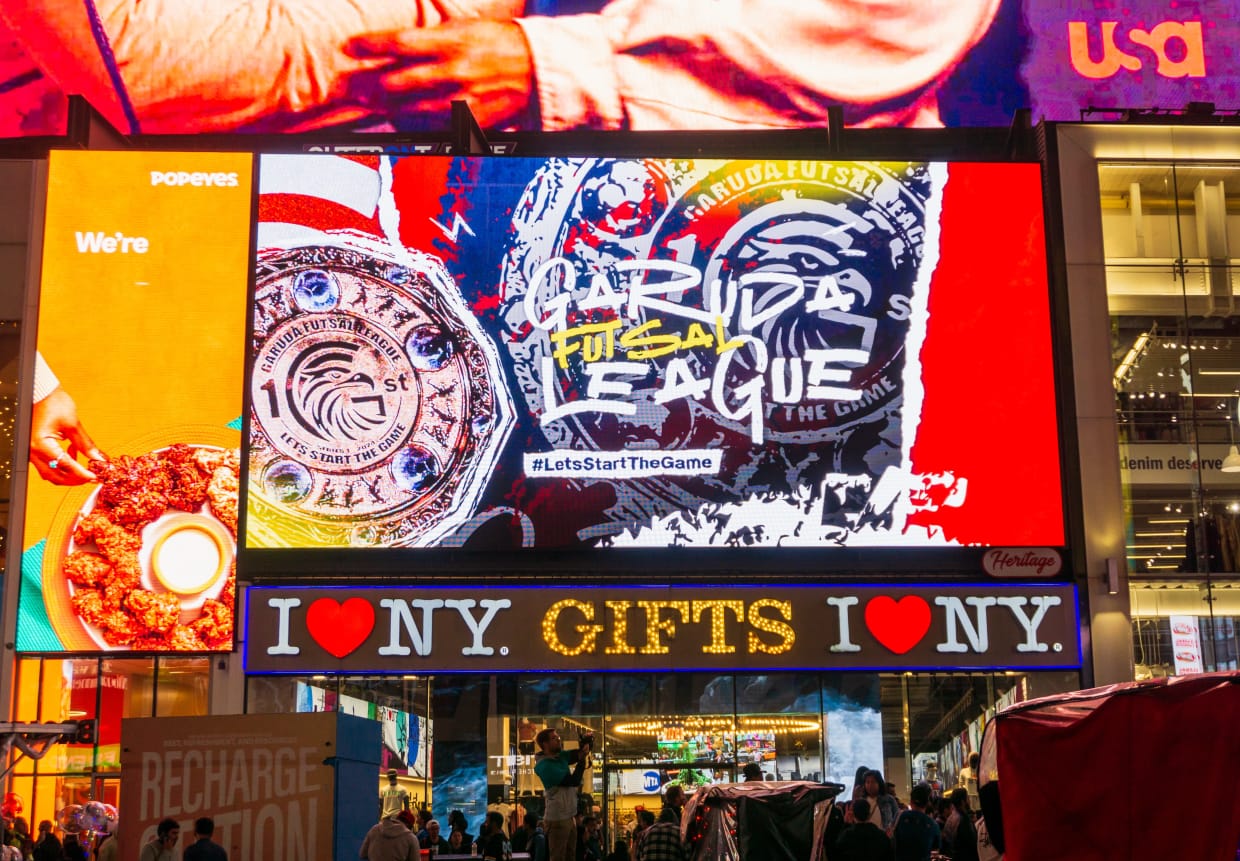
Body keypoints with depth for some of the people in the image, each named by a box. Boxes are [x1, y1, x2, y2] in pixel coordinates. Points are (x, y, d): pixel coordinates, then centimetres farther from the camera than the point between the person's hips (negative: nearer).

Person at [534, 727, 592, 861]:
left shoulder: (560, 756, 6)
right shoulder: (545, 766, -20)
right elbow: (573, 781, -23)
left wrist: (587, 741, -9)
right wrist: (582, 760, -14)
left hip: (569, 816, 9)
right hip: (558, 819, -9)